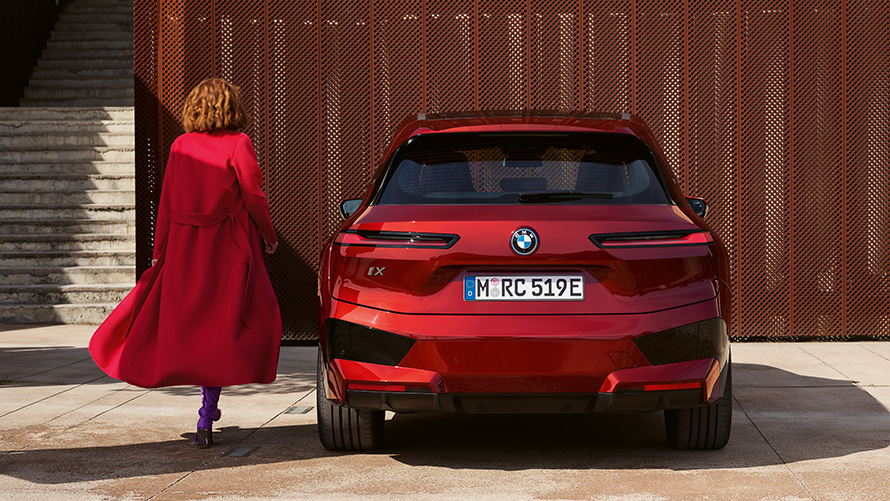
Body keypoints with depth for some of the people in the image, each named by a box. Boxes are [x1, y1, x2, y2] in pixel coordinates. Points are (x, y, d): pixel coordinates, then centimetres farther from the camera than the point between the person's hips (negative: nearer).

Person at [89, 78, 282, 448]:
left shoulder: (181, 146, 4)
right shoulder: (239, 144, -7)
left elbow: (166, 203, 5)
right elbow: (253, 197, -7)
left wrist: (159, 252, 10)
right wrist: (269, 236, 8)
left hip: (183, 248, 3)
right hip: (228, 249, -3)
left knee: (185, 321, 15)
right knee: (222, 325, 0)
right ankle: (206, 420, -5)